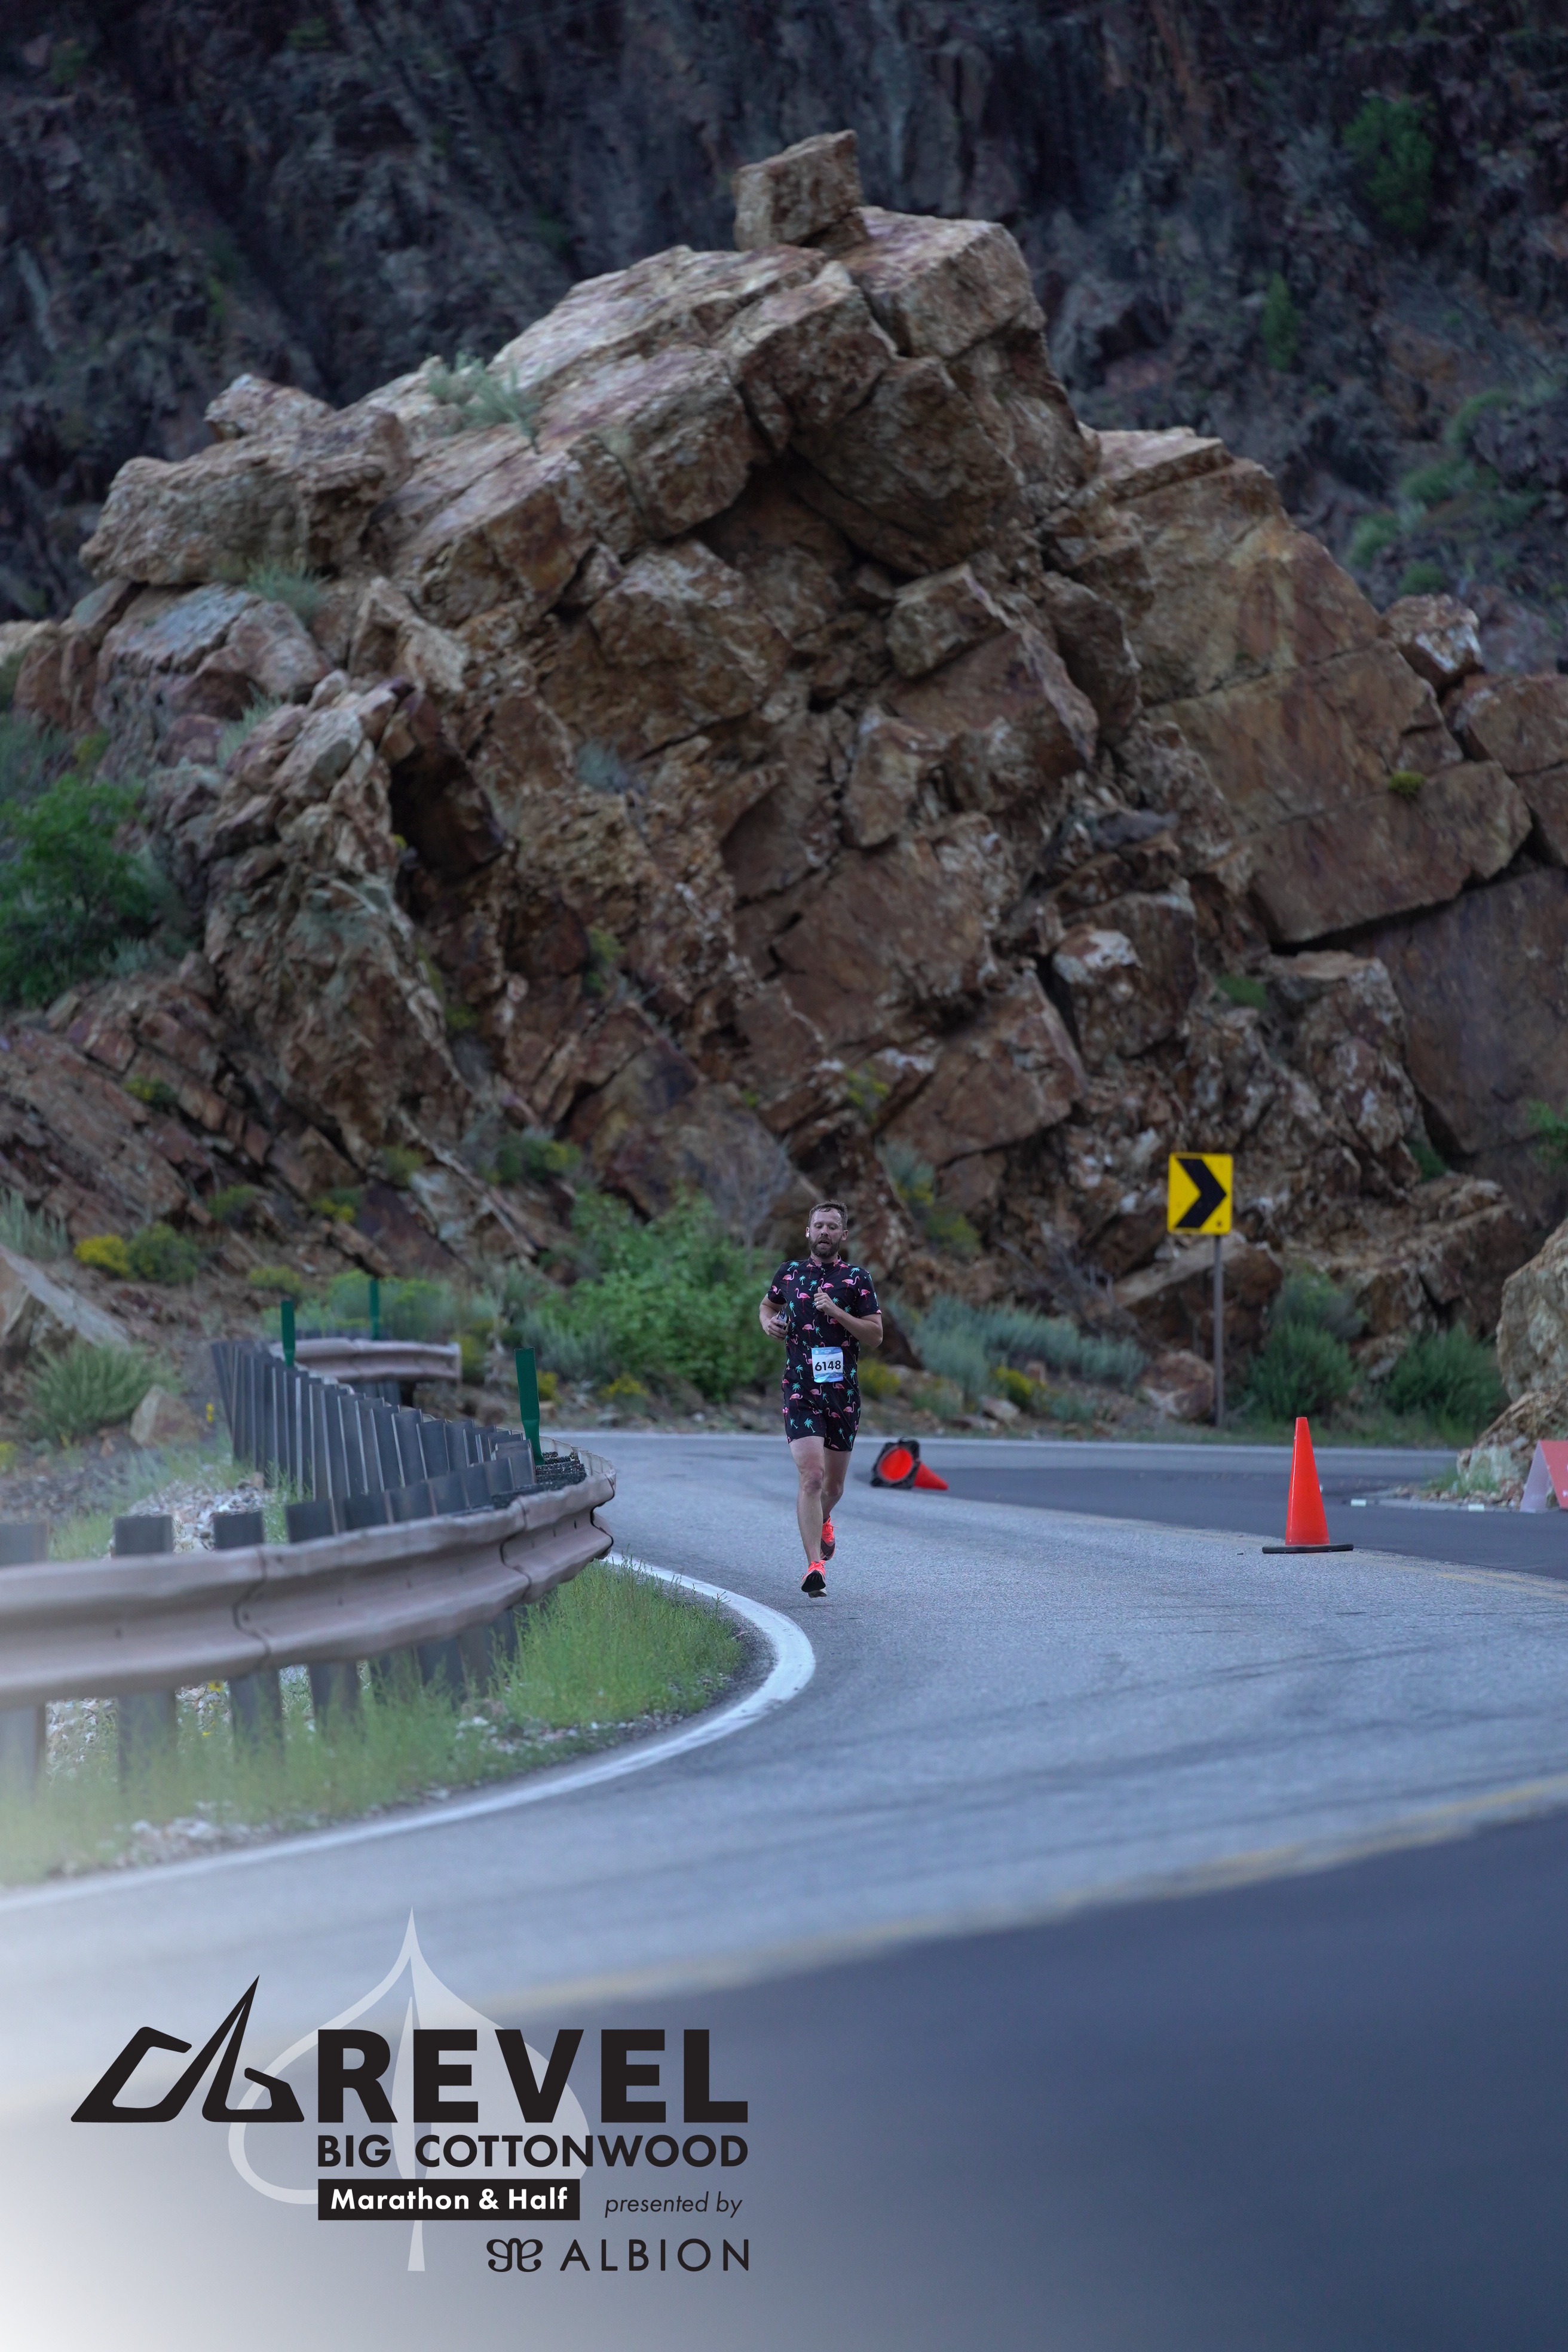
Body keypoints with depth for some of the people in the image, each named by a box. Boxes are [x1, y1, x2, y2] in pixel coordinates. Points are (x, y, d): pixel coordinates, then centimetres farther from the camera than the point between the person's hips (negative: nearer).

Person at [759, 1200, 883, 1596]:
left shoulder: (857, 1278, 2)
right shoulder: (789, 1273, 7)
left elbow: (875, 1336, -3)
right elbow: (768, 1305, 26)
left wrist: (837, 1312, -16)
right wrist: (769, 1322, 3)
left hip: (843, 1391, 1)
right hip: (800, 1390, -1)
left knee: (834, 1484, 14)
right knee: (811, 1476, -17)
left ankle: (823, 1520, 51)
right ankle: (815, 1567, -19)